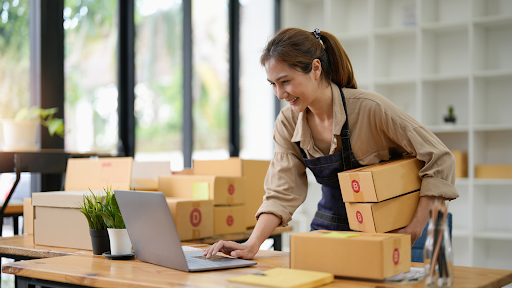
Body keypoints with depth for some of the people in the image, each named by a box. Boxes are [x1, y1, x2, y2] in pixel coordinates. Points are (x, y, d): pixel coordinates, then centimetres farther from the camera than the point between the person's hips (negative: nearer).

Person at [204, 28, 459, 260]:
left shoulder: (368, 108, -19)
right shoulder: (288, 123, -4)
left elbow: (439, 159, -14)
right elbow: (282, 193, -5)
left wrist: (414, 230, -18)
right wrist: (252, 245, -20)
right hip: (328, 228, 4)